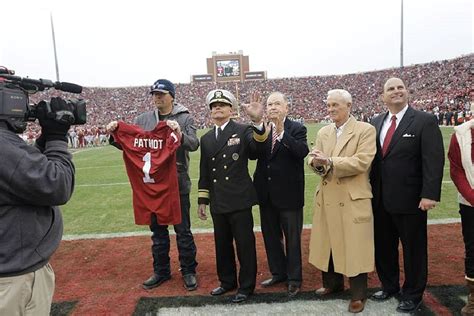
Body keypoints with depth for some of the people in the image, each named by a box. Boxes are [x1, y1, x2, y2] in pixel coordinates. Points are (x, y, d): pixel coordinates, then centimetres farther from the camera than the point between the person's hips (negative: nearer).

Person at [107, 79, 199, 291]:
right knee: (157, 230, 16)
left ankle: (188, 271, 24)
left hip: (178, 184, -4)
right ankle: (161, 271, 32)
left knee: (183, 230, 7)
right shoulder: (143, 119, 7)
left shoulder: (184, 118, -3)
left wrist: (180, 135, -34)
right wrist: (114, 135, -12)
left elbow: (194, 144, -16)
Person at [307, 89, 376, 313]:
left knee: (354, 246, 3)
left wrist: (329, 162, -21)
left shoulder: (366, 130, -5)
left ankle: (358, 294, 21)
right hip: (327, 198, 5)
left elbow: (361, 162, -17)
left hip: (353, 199, -5)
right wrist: (316, 162, -19)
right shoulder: (323, 132, 12)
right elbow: (314, 159, 5)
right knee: (327, 243, 15)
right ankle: (332, 283, 36)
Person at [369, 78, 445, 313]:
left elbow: (434, 160, -13)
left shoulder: (425, 121, -7)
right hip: (380, 199, 5)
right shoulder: (376, 123, 9)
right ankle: (389, 286, 38)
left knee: (413, 249, 11)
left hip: (410, 200, -5)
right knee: (383, 247, 17)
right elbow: (371, 158, 10)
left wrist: (430, 194, -20)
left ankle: (412, 294, 30)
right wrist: (369, 189, 6)